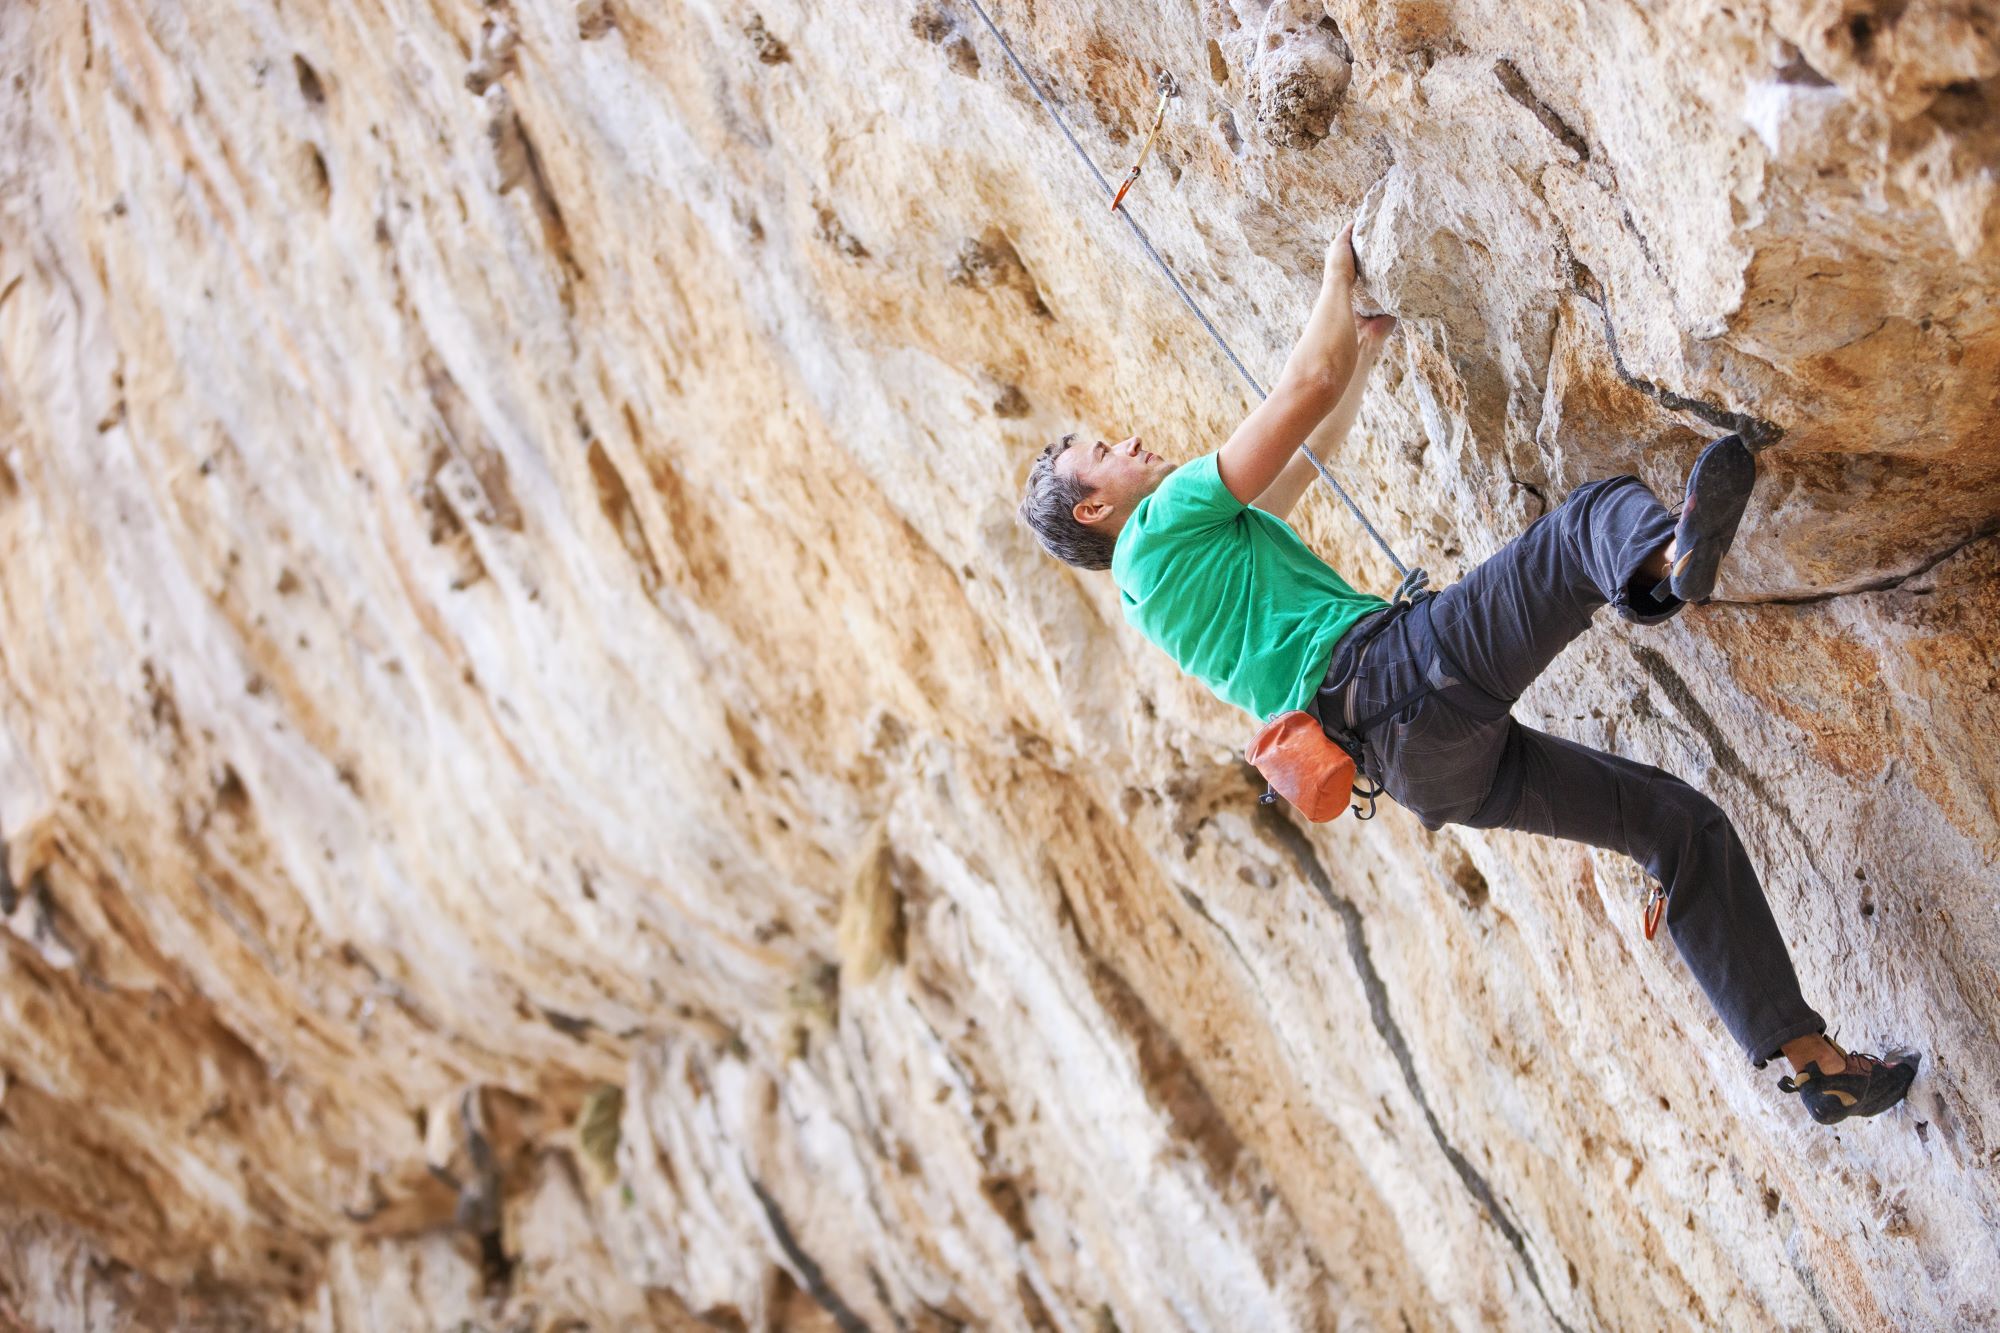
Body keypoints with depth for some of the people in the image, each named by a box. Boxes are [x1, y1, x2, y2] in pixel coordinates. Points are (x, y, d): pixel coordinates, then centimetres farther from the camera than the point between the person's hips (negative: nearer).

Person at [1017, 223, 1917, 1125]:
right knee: (1600, 512, -18)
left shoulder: (1163, 587, 31)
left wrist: (1369, 342, 45)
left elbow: (1311, 447, 44)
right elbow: (1310, 383, 0)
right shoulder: (1166, 525, 2)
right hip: (1400, 680, -9)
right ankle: (1669, 554, -57)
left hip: (1430, 766, 9)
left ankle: (1812, 1060, 6)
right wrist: (1340, 273, 15)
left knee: (1683, 823, 9)